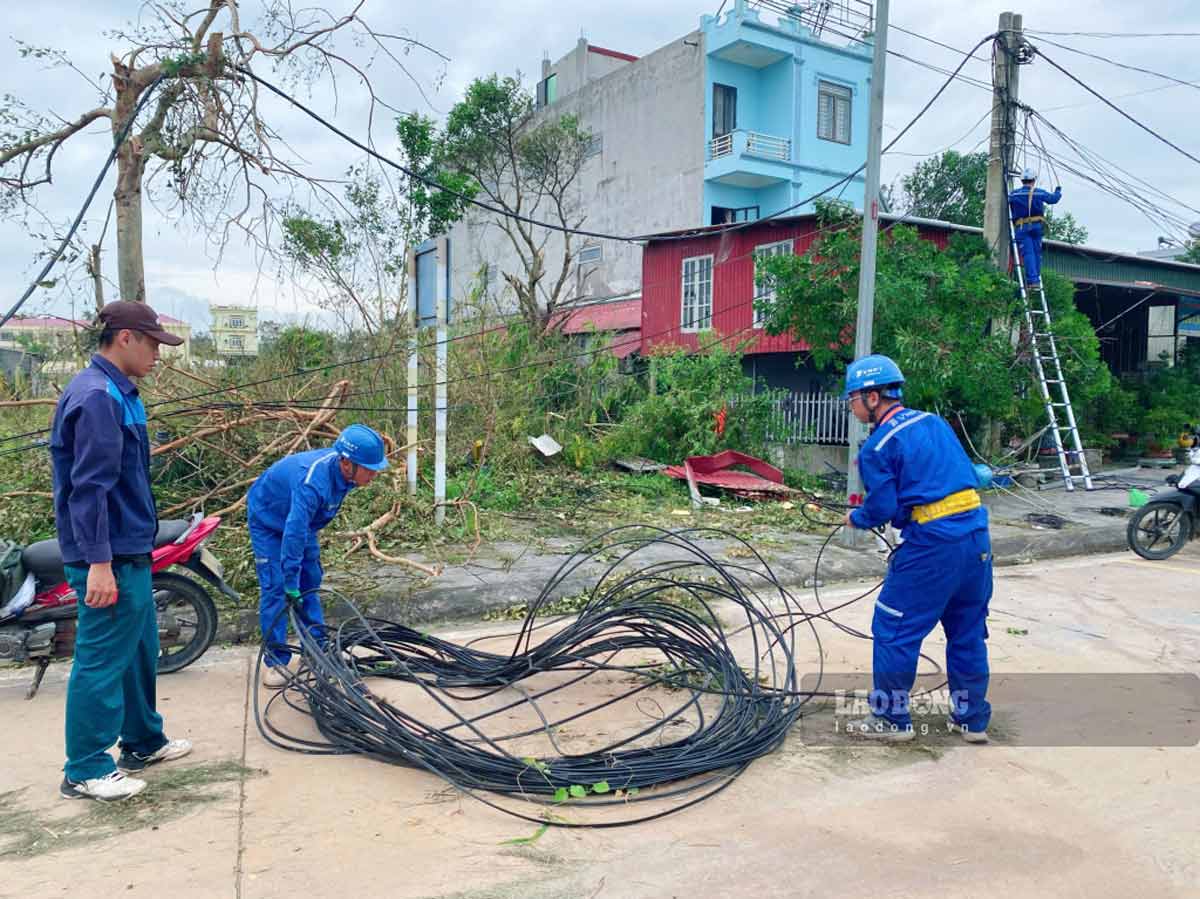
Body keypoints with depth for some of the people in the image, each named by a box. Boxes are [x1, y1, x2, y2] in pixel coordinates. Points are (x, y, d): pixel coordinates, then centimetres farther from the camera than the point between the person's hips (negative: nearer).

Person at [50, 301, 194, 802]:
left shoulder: (117, 393, 13)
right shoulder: (97, 396, -18)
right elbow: (90, 486, -23)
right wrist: (98, 562, -24)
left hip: (128, 550, 10)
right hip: (109, 558, -10)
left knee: (140, 649, 19)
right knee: (103, 658, 0)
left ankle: (143, 742, 33)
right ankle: (85, 771, 12)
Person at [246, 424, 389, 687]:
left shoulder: (342, 469, -20)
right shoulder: (312, 482, -44)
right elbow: (294, 532, -43)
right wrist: (290, 583, -38)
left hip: (301, 519, 7)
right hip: (268, 521, -7)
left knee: (311, 583, 9)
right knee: (275, 587, -10)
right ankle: (275, 660, -2)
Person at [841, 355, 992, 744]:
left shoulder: (877, 446, -9)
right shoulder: (934, 422, 12)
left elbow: (882, 509, -10)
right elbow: (967, 475, 18)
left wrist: (855, 518, 11)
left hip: (932, 544, -8)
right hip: (976, 535, 8)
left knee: (893, 630, 7)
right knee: (969, 631, 18)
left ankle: (891, 718, 16)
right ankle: (973, 718, 30)